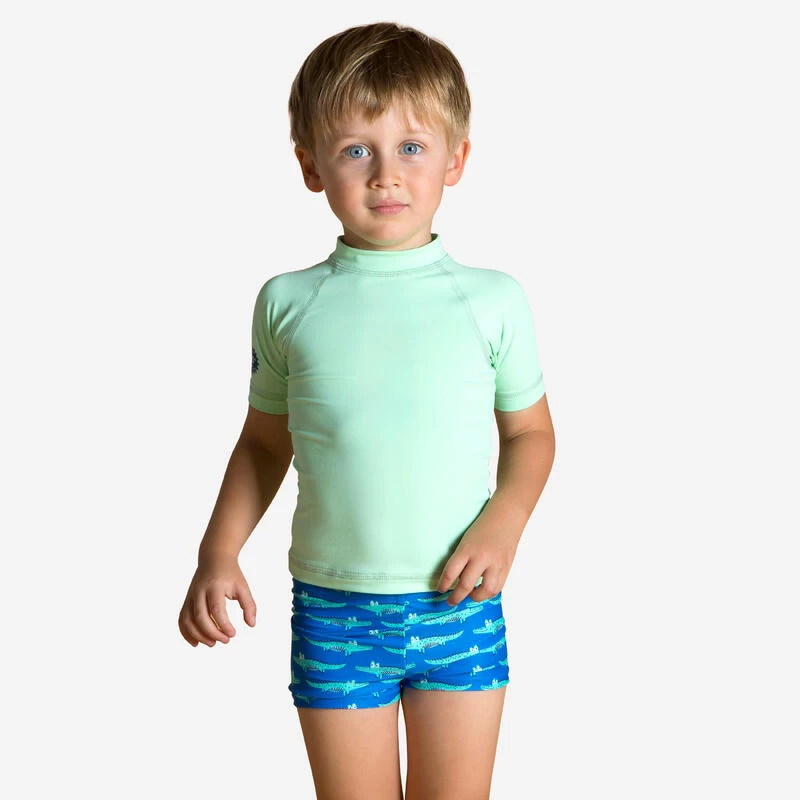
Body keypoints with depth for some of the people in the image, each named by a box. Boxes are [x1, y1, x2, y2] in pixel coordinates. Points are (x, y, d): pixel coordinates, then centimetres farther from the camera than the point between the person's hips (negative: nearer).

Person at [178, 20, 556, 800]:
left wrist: (503, 525, -10)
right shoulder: (288, 303, -2)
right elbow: (264, 442, 9)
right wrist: (218, 553, 0)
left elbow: (529, 431, 7)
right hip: (332, 609, 0)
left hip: (458, 601, 0)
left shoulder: (491, 300, -4)